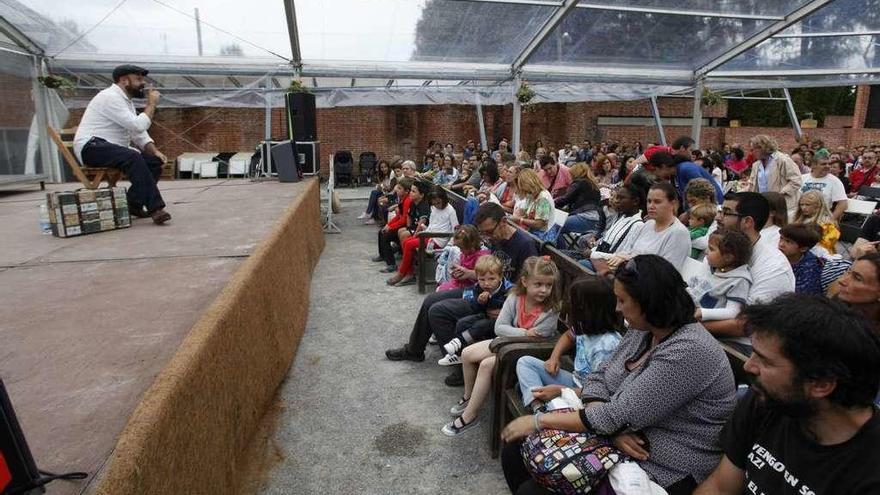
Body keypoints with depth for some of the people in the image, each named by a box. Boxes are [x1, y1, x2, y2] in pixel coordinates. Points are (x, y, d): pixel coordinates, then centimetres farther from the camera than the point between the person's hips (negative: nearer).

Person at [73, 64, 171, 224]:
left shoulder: (126, 100, 18)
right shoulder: (110, 97, -13)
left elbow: (139, 133, 16)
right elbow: (138, 126, -23)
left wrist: (154, 151, -1)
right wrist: (152, 104, -11)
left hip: (113, 149, 10)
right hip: (91, 147, -10)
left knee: (155, 161, -6)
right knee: (133, 158, -35)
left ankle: (134, 204, -6)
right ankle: (154, 208, -37)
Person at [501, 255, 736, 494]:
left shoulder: (688, 351, -25)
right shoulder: (642, 331, 2)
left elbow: (619, 416, -26)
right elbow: (598, 379, 4)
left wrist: (540, 420, -18)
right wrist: (613, 429, -17)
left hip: (662, 473, -7)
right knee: (516, 450, 0)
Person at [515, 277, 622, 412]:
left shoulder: (607, 345, -29)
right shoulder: (586, 325, -4)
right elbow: (568, 336, 20)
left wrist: (559, 391, -27)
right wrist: (555, 357, 3)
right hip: (574, 380, 9)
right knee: (525, 362, -3)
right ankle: (538, 408, -21)